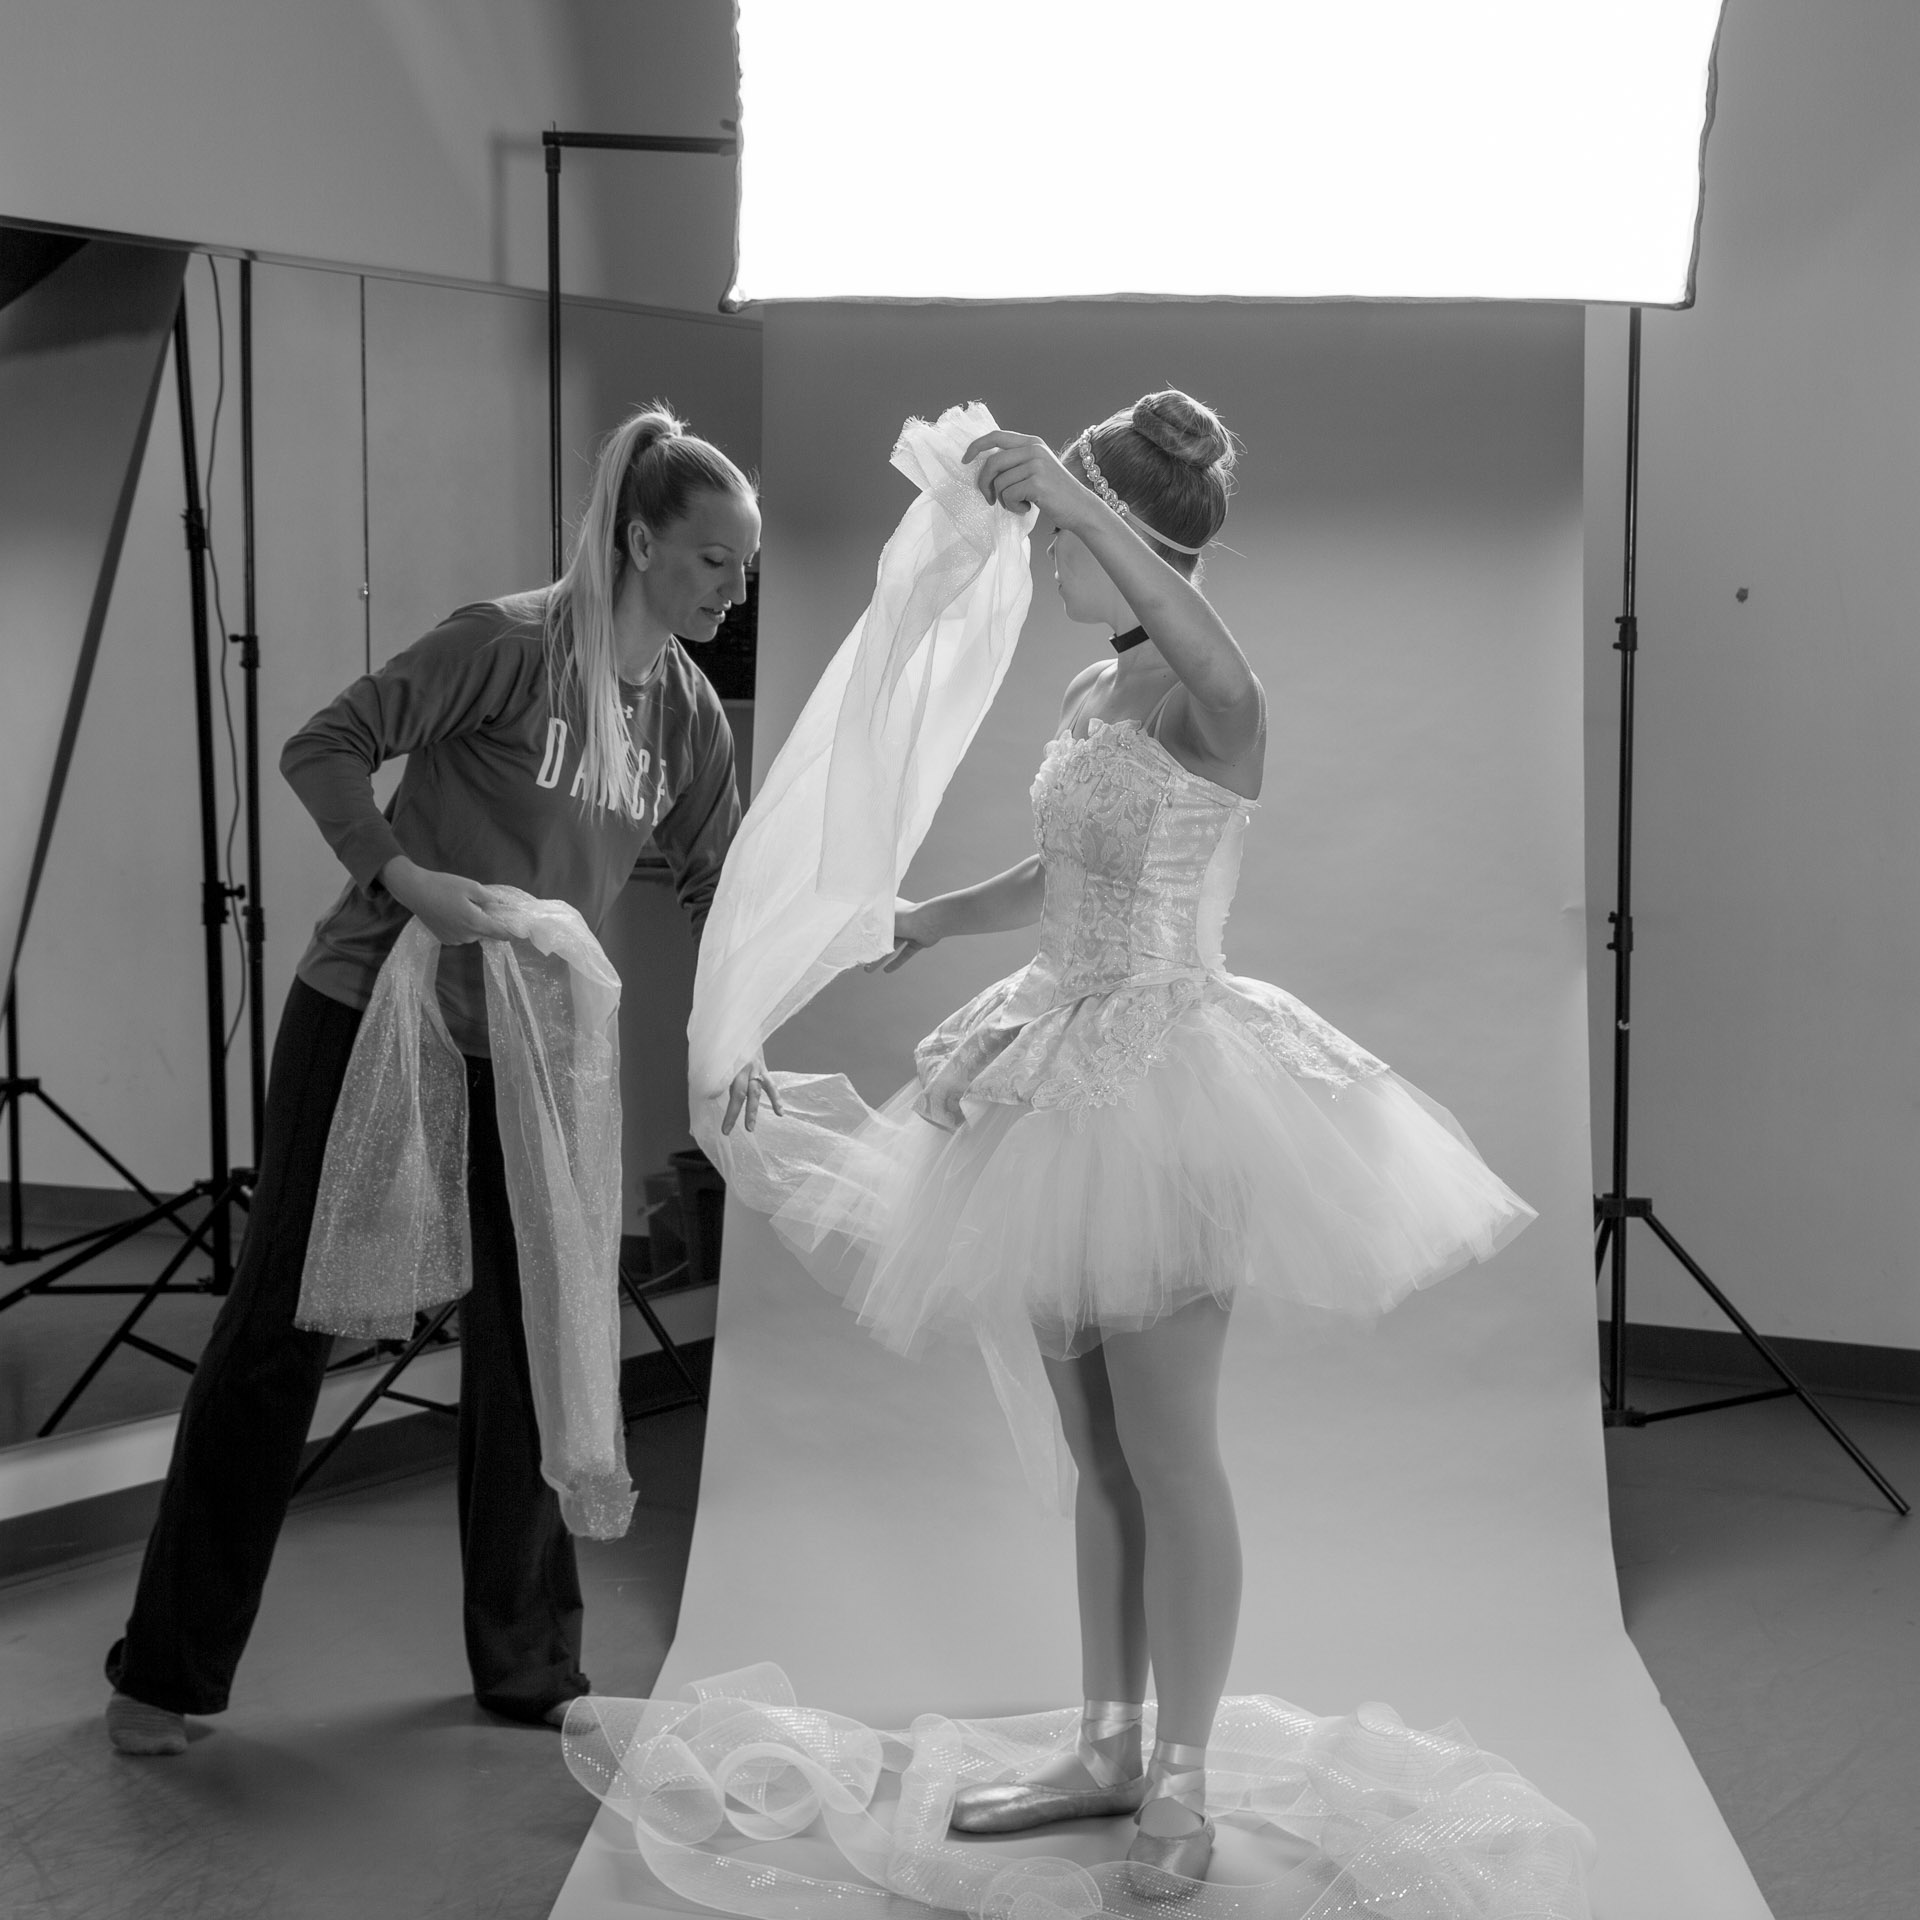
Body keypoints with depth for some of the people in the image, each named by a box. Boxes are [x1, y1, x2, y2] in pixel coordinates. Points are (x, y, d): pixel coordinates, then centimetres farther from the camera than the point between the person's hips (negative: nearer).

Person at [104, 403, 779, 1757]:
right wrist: (406, 877, -27)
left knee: (527, 1348, 8)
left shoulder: (690, 713, 2)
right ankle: (166, 1672, 13)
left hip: (524, 1052, 6)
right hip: (369, 1018, -6)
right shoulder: (510, 643, -17)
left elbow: (717, 881, 12)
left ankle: (528, 1668, 22)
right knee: (282, 1326, 2)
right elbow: (324, 749, -17)